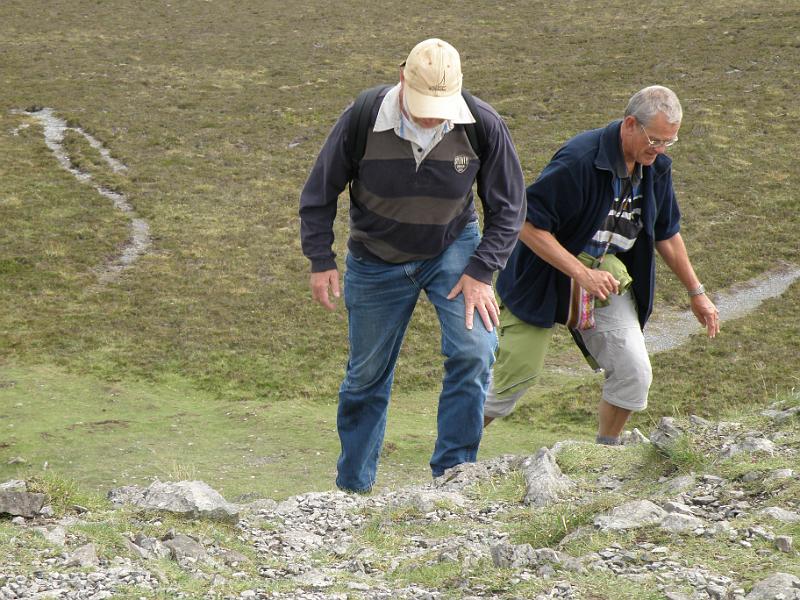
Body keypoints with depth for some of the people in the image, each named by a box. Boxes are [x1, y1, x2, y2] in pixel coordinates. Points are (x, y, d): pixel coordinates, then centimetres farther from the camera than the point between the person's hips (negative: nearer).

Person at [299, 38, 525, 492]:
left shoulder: (484, 126, -24)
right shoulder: (362, 121, -26)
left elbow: (508, 207, -9)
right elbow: (320, 193, -9)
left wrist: (480, 271, -17)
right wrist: (321, 261, -12)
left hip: (453, 249, 0)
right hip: (377, 261, 0)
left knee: (475, 350, -21)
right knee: (367, 375, 9)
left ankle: (453, 474, -7)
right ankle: (353, 488, 28)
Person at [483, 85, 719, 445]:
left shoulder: (656, 168, -3)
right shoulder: (579, 160, -27)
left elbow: (666, 233, 13)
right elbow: (528, 225, -26)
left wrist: (696, 293, 16)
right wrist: (582, 274, -30)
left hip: (607, 274, 6)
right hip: (547, 277, -6)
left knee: (635, 374, -8)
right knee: (517, 374, -2)